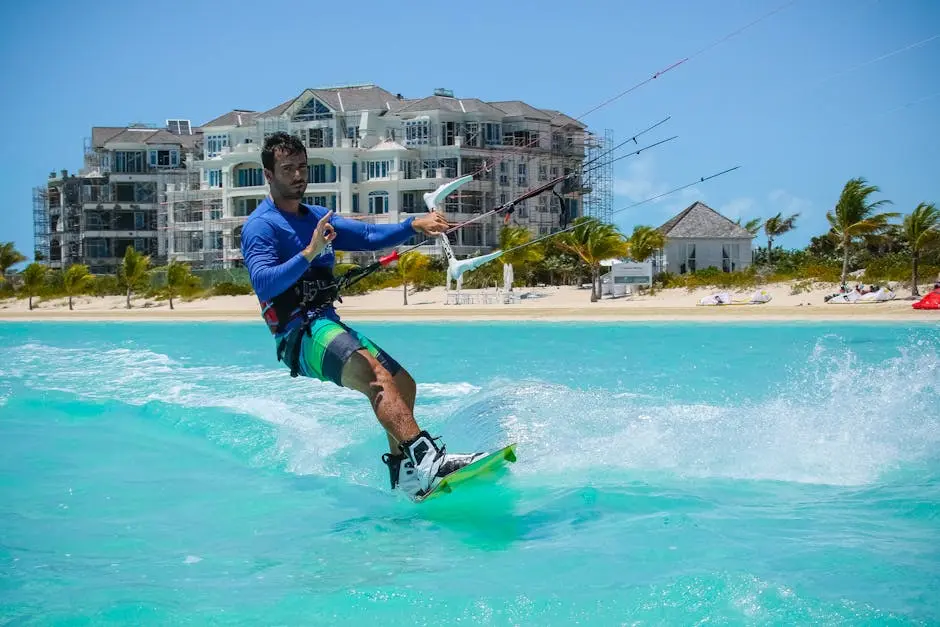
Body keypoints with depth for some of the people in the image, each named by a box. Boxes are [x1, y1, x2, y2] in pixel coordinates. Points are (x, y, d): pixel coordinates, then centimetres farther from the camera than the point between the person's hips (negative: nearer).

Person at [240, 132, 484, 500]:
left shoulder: (317, 218, 20)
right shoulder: (260, 227, -5)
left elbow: (369, 236, 13)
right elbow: (263, 283, -21)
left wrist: (414, 225, -3)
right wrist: (309, 254, -34)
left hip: (331, 326, 9)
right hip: (299, 335, -9)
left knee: (403, 384, 9)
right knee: (373, 373, -31)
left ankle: (403, 473, 14)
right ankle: (424, 453, -47)